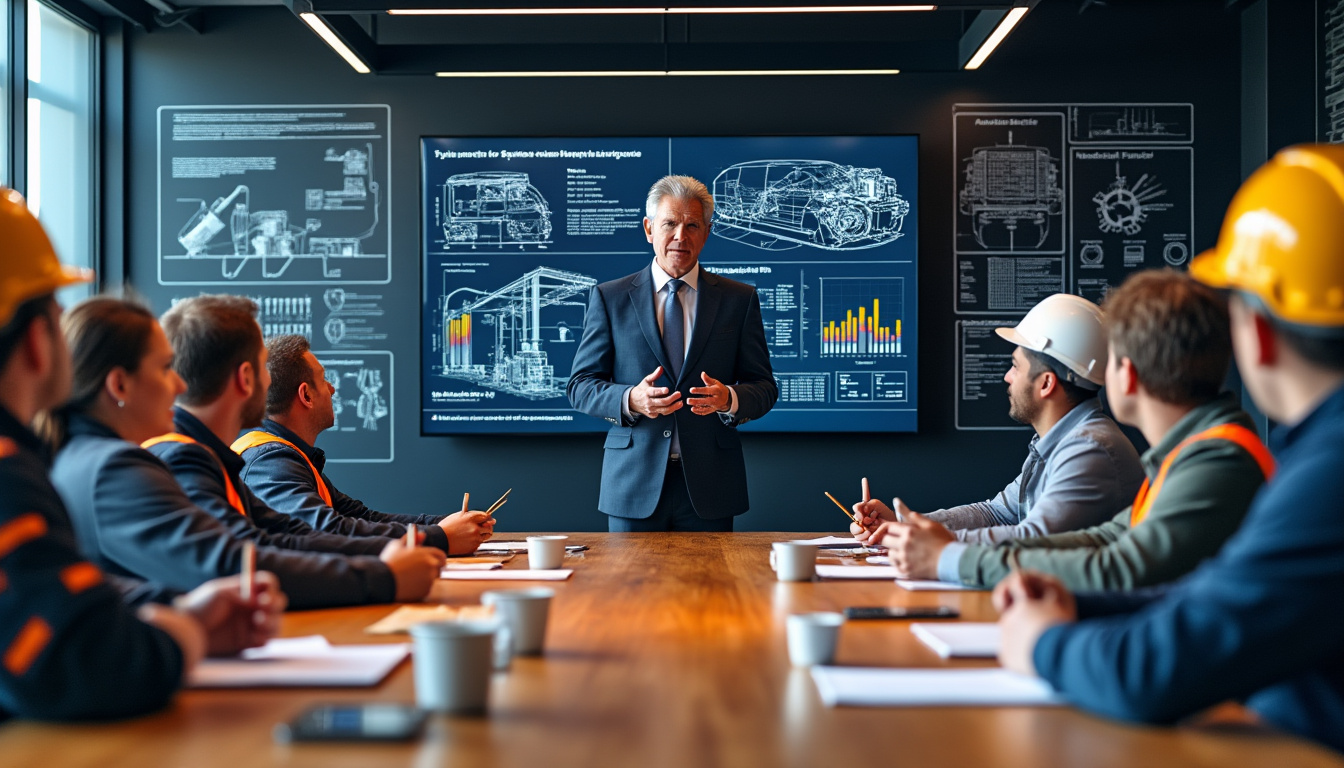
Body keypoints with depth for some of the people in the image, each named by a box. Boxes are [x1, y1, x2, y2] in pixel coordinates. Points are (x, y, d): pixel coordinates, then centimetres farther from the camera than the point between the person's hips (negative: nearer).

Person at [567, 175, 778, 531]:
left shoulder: (739, 300, 6)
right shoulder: (609, 298, 4)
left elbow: (764, 388, 5)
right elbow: (581, 385, 3)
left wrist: (729, 399, -17)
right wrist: (630, 399, -17)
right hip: (634, 484, 0)